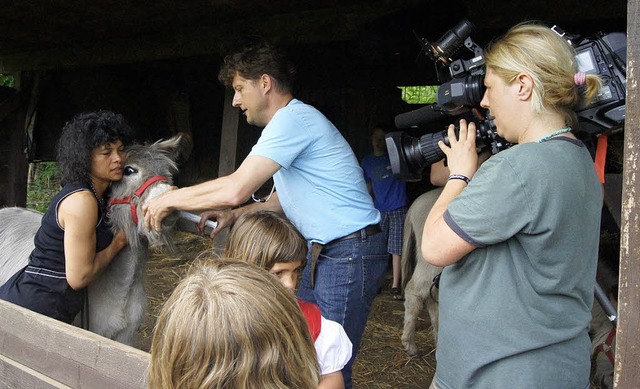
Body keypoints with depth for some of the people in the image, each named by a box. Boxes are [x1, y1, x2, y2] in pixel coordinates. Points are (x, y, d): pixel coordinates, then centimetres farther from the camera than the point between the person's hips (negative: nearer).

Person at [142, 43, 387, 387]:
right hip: (324, 252, 10)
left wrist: (169, 200, -10)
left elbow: (235, 188, -24)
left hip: (350, 253, -10)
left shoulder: (293, 118, -17)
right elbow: (286, 197, 21)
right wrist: (235, 214, 8)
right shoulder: (292, 121, 15)